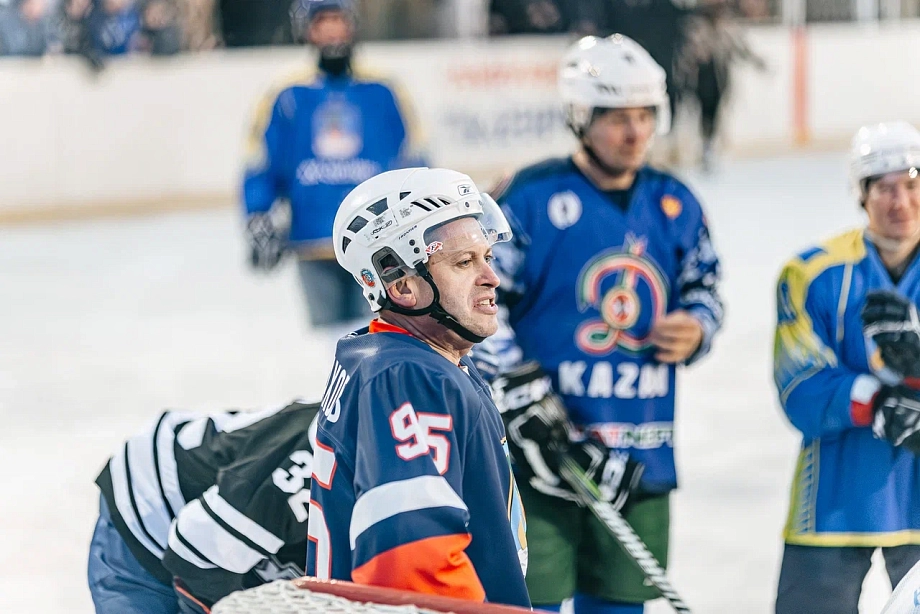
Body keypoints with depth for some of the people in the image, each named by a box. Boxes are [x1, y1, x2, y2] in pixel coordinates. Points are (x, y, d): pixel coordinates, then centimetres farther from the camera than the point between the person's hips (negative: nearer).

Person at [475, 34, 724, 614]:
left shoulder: (674, 204, 8)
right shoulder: (531, 198, -8)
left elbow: (704, 290, 20)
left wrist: (695, 331, -4)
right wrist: (523, 401, -15)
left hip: (641, 458, 5)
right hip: (543, 454, -5)